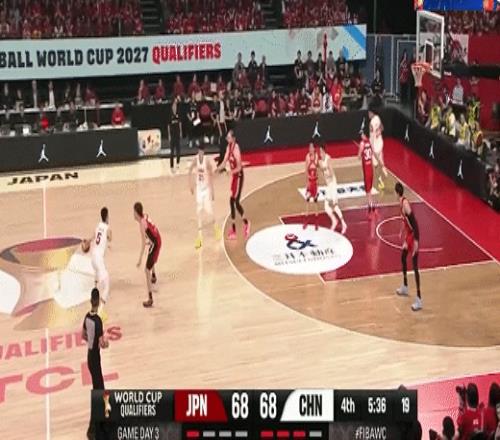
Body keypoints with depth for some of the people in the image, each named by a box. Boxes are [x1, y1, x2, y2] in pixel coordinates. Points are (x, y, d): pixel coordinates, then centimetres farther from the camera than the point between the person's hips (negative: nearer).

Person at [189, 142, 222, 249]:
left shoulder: (207, 161, -18)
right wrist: (191, 184, 9)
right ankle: (200, 237, 5)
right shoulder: (195, 159, -9)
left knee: (208, 211, -6)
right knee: (199, 212, 1)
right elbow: (190, 170, 10)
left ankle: (216, 228, 24)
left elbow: (211, 175, -12)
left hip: (207, 188, -3)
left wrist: (212, 190, -13)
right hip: (199, 188, 3)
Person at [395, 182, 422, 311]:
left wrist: (416, 240, -29)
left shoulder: (405, 203, -23)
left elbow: (414, 222, -27)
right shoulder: (401, 202, 5)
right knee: (403, 258, 25)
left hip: (413, 236, -10)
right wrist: (402, 230, 34)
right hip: (408, 234, 10)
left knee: (415, 267, -9)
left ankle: (419, 300, -9)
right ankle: (405, 287, 43)